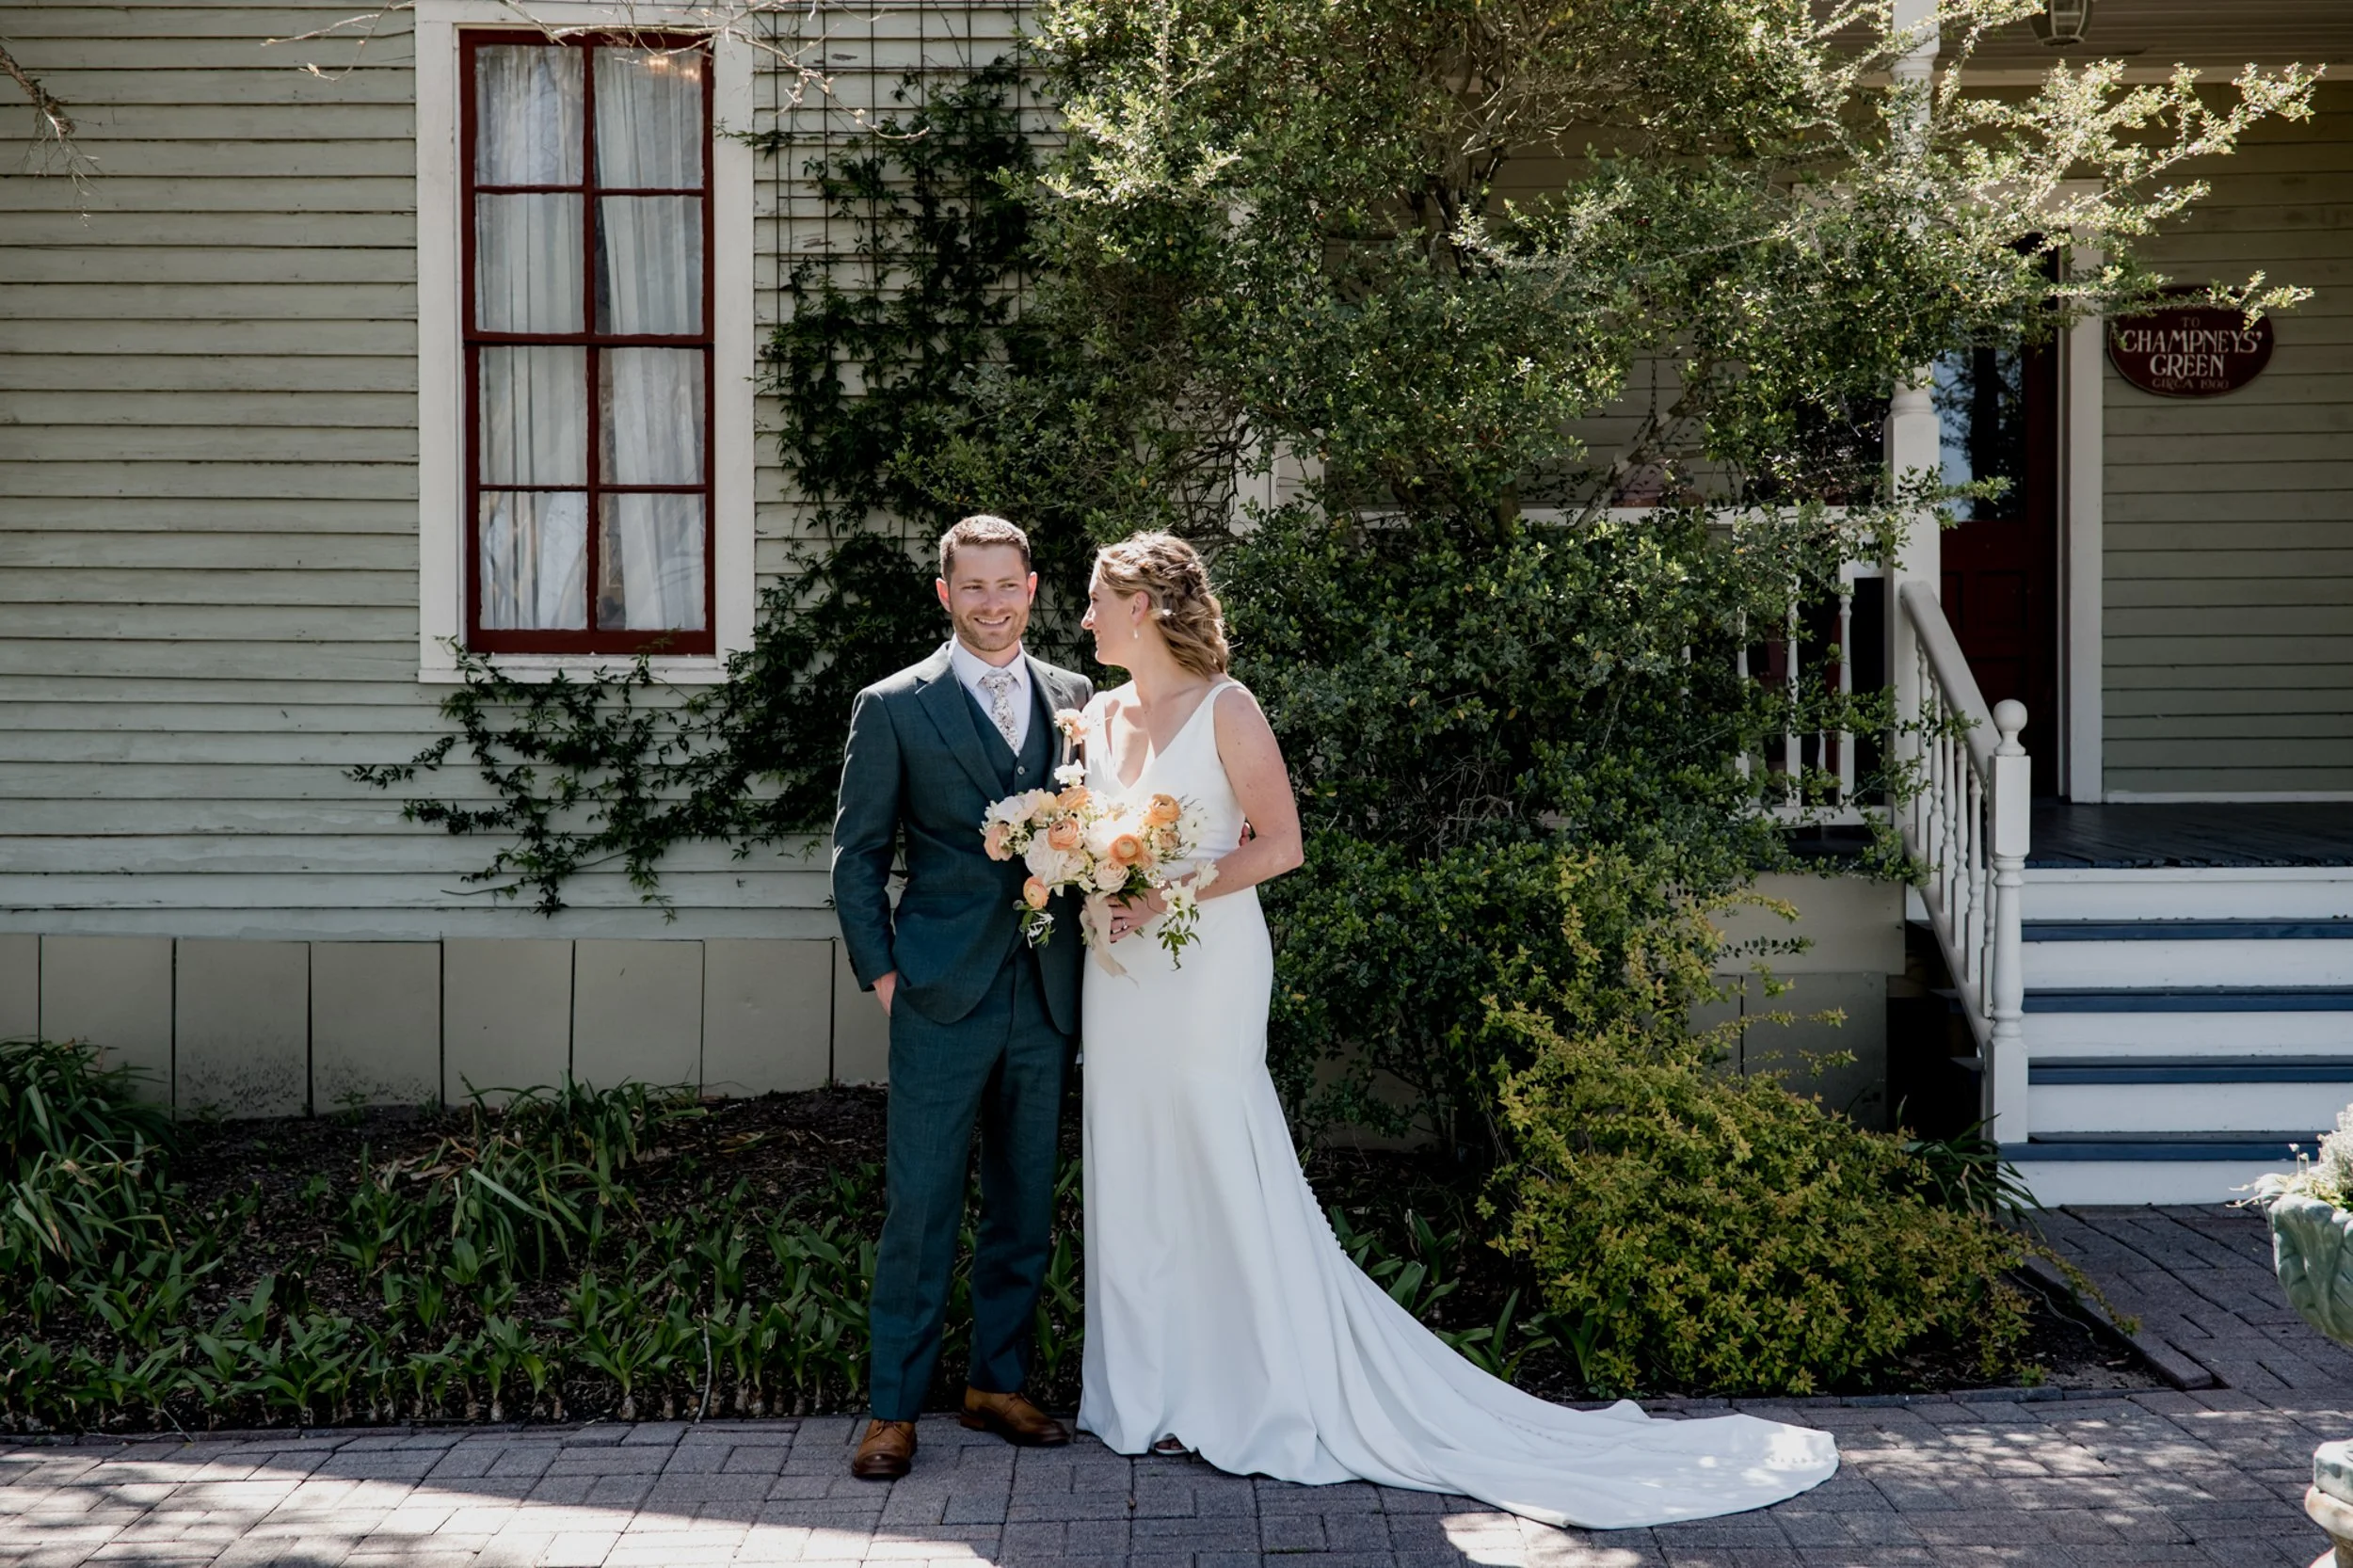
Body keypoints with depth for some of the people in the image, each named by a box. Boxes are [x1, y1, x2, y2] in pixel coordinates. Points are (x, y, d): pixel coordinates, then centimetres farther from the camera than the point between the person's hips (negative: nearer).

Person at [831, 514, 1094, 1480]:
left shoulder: (1074, 699, 9)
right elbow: (857, 855, 1)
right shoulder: (894, 708, -1)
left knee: (1025, 1203, 13)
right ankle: (893, 1409, 13)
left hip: (1046, 996, 4)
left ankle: (997, 1384, 27)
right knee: (919, 1208, 1)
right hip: (942, 999, -4)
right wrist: (878, 971, -5)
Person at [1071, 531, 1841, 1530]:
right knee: (1136, 1180, 11)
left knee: (1221, 1178, -1)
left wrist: (1169, 897, -18)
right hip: (1124, 975, 7)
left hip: (1206, 969, -7)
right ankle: (1157, 1394, 23)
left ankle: (1267, 1399, 13)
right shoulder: (1101, 716, 11)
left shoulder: (1224, 708, -9)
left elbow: (1279, 843, -12)